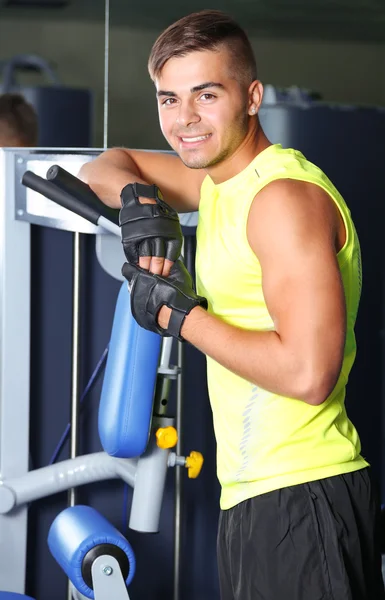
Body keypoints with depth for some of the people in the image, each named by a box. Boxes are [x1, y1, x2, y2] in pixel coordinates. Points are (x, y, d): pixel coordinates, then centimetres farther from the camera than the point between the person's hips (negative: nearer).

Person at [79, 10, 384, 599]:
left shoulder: (283, 196, -17)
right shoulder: (219, 182, 12)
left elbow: (308, 373, -25)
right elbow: (106, 165, 26)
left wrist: (179, 313, -14)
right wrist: (137, 196, 2)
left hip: (300, 500, -9)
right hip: (256, 496, 9)